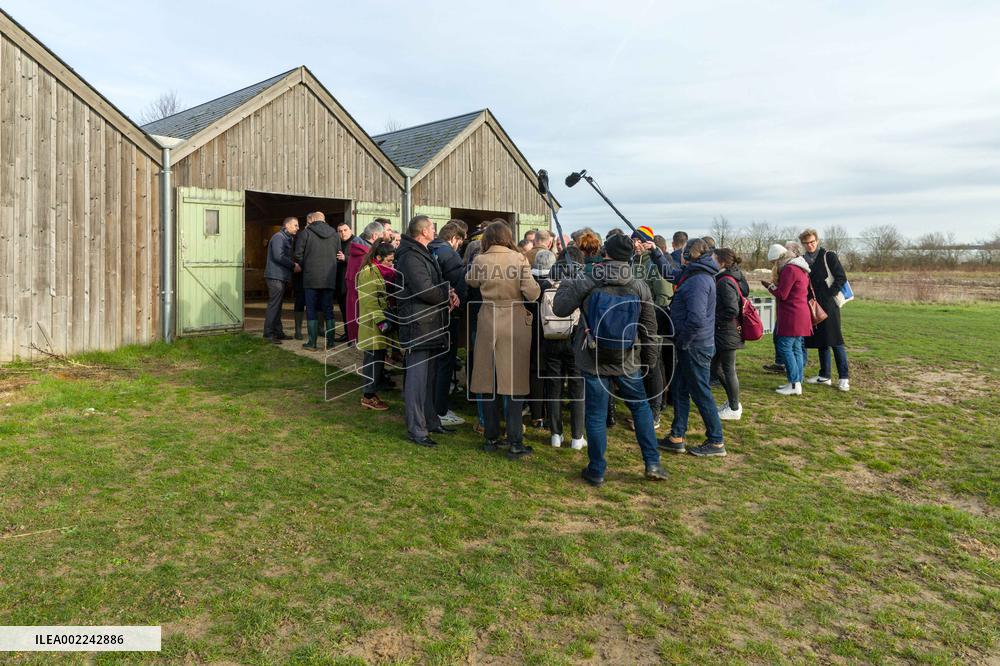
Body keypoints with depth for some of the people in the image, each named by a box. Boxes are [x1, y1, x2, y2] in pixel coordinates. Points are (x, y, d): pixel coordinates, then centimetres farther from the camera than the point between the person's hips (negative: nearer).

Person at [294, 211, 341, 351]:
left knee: (311, 310, 4)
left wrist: (305, 266, 13)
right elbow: (338, 255, 8)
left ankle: (312, 343, 3)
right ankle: (330, 342, 10)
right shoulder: (334, 234, 8)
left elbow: (298, 255, -4)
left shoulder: (307, 232, -2)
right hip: (329, 278, 3)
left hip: (311, 278, -3)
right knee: (328, 310, 10)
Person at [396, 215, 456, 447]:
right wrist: (448, 298, -6)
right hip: (418, 326, -11)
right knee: (417, 377, -5)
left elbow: (436, 282, 21)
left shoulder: (423, 254, 20)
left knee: (429, 375, 17)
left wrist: (448, 293, 0)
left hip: (431, 326, 11)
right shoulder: (410, 257, -15)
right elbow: (425, 290, -23)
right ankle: (416, 430, 1)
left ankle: (431, 421, 27)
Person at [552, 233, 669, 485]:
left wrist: (566, 284, 13)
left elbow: (559, 309, -4)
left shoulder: (585, 282, -12)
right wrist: (649, 357, 15)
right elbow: (650, 327, 2)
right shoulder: (639, 287, -4)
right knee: (641, 408, 19)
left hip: (593, 361, -1)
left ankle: (596, 471, 16)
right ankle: (652, 464, 20)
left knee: (596, 415, 7)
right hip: (627, 361, 2)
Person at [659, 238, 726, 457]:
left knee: (701, 394, 0)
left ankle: (716, 442, 12)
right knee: (679, 389, 15)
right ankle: (677, 437, 23)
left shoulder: (699, 280, -21)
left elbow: (696, 319, -30)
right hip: (691, 346, 10)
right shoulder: (694, 275, 10)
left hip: (694, 347, -10)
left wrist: (682, 341, -18)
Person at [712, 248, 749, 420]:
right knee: (715, 367, 18)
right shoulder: (729, 278, 10)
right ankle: (733, 401, 29)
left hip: (727, 333, -10)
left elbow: (732, 311, -26)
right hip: (722, 334, 10)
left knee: (728, 370, 2)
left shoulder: (725, 282, -19)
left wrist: (715, 321, -13)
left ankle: (734, 409, 14)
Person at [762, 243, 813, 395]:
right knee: (796, 348, 11)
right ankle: (797, 382, 13)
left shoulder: (789, 269, -14)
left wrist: (770, 286, 1)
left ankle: (794, 384, -10)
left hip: (792, 317, -10)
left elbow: (782, 295, -15)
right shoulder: (800, 269, 18)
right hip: (801, 314, 10)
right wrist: (775, 286, 12)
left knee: (785, 347, -8)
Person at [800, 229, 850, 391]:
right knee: (821, 341, 10)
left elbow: (841, 278, -7)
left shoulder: (829, 256, -4)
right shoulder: (803, 259, 10)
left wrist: (828, 295, -13)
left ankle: (844, 377, -2)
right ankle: (824, 376, 17)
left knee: (835, 341, -6)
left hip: (829, 305, -5)